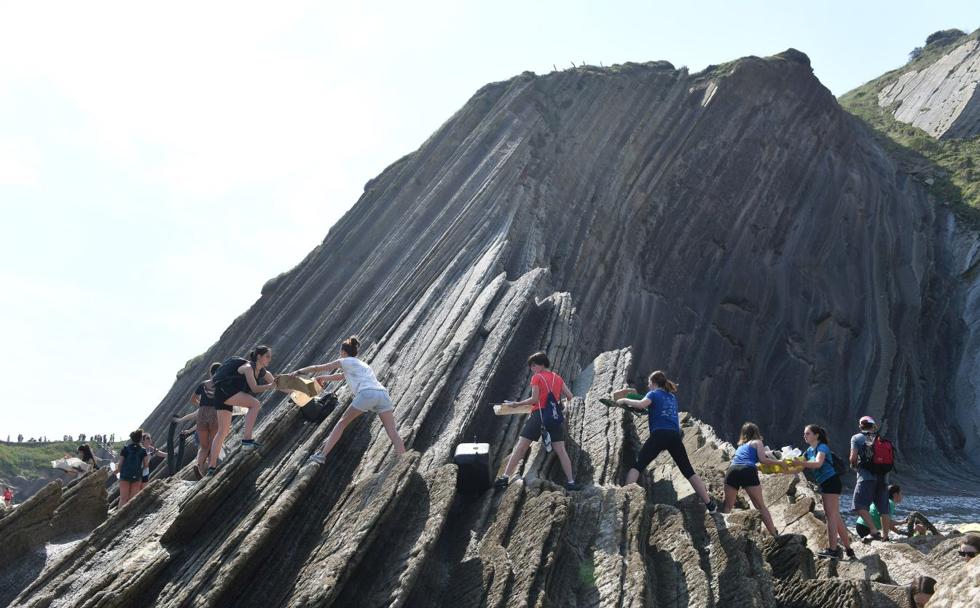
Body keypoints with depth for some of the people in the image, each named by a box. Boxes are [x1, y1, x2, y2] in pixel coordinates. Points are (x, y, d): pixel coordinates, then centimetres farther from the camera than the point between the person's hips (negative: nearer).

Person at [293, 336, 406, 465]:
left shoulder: (345, 362, 21)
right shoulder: (362, 364, 39)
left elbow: (316, 368, 27)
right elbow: (341, 376, 57)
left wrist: (299, 371, 41)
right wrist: (324, 378, 67)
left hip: (367, 393, -5)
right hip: (382, 393, 5)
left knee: (342, 423, 13)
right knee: (392, 432, -4)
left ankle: (322, 455, 13)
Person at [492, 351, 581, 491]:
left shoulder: (536, 377, 0)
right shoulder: (557, 378, 15)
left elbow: (534, 399, -8)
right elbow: (570, 396, 12)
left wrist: (516, 404, 1)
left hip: (539, 415, -4)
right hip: (556, 416, 4)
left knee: (520, 446, -2)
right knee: (560, 450, 6)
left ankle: (505, 477, -5)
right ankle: (570, 482, 3)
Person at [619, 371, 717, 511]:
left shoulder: (654, 394, 7)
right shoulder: (672, 396, 26)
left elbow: (642, 404, -13)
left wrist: (625, 400, 0)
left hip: (659, 435, -5)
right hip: (675, 436, 5)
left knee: (637, 466, -5)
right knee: (689, 471, 11)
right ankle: (710, 504, 9)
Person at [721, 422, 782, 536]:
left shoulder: (741, 446, 33)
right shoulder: (757, 442, 20)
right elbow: (762, 459, 5)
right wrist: (779, 462, 16)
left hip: (732, 470, 4)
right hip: (748, 471, -4)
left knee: (727, 506, 10)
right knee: (761, 506, 2)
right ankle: (774, 534, 1)